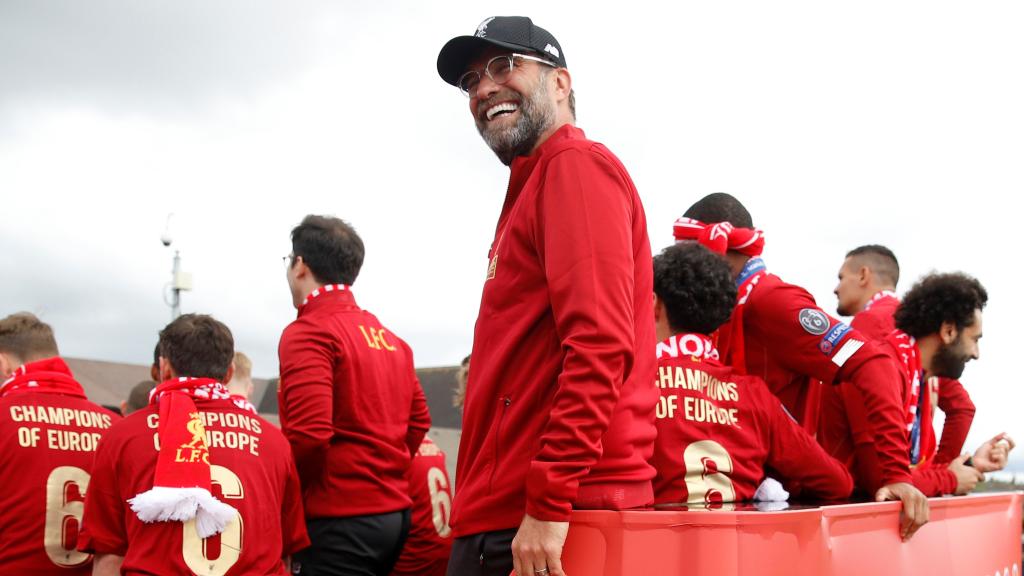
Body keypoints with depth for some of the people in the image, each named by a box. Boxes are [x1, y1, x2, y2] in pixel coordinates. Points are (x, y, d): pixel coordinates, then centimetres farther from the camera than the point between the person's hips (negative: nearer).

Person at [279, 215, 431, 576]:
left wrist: (292, 500, -5)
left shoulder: (308, 332, -10)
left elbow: (309, 435, -20)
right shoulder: (390, 339, 13)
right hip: (395, 512, 8)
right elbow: (418, 421, 15)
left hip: (341, 518, -8)